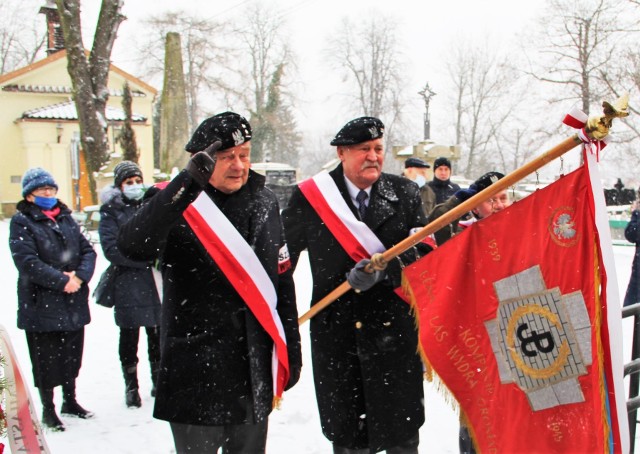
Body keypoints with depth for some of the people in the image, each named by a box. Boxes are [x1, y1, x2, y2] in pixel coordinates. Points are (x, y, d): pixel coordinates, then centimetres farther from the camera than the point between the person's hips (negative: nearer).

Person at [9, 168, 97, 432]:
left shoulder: (66, 218, 12)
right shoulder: (21, 222, -5)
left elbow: (88, 251, 7)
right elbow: (27, 262, -17)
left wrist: (80, 275, -12)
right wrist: (61, 281, -20)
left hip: (74, 303, 5)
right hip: (41, 304, -5)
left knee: (72, 355, 15)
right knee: (46, 359, 4)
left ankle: (70, 401, 32)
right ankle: (48, 410, 19)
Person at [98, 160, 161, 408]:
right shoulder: (111, 211, -1)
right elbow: (112, 249, -11)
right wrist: (146, 257, -16)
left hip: (156, 282, 3)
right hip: (128, 283, -3)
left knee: (157, 335, 11)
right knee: (129, 337, 6)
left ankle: (158, 381, 26)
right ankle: (131, 386, 19)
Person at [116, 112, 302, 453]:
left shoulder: (263, 204, 6)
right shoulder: (176, 204, -10)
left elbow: (282, 282, 12)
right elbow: (131, 247, -31)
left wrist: (290, 352, 13)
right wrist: (188, 182, -38)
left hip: (254, 371, 5)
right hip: (194, 371, -4)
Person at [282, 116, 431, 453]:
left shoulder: (405, 194, 1)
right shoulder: (309, 197, -3)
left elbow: (423, 251, -3)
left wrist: (385, 268, -21)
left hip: (395, 332, 1)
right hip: (336, 334, 0)